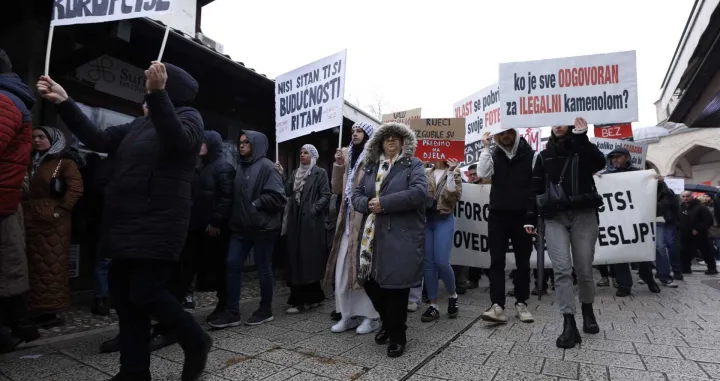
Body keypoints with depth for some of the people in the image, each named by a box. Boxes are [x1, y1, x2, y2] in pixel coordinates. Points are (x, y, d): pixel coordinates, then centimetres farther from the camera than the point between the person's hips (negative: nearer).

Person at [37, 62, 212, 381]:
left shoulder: (188, 117, -2)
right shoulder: (139, 124, 21)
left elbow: (179, 141, -24)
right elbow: (98, 140, 19)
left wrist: (157, 93, -35)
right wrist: (64, 102, 12)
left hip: (158, 224, -8)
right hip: (128, 223, 9)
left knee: (145, 293, -11)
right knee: (123, 294, 9)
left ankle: (196, 342, 11)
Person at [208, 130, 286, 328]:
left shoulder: (267, 166, -9)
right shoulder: (240, 166, 14)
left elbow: (277, 196, -17)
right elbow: (235, 195, 19)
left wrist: (255, 205, -15)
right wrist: (234, 215, 6)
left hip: (262, 226, -7)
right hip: (241, 225, 7)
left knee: (263, 268, 4)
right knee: (233, 264, 3)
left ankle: (266, 310, 19)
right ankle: (232, 312, 12)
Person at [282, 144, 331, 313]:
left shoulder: (320, 173, 0)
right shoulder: (295, 173, 18)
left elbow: (325, 196, -7)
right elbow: (287, 192, 8)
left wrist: (313, 209, -17)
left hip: (311, 220, -6)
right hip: (295, 219, 6)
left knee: (309, 257, -4)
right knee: (296, 257, 6)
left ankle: (305, 300, 2)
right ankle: (310, 297, 15)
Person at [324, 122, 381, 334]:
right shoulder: (347, 156, 16)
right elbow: (336, 189, 13)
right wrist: (338, 165, 4)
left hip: (366, 220, -7)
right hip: (347, 220, 7)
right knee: (343, 269, 7)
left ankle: (371, 316, 10)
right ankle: (348, 314, 18)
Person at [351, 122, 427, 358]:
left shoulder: (413, 165, 1)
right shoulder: (370, 166, 16)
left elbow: (419, 192, -15)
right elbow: (356, 195, 12)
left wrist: (384, 203, -18)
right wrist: (368, 204, -12)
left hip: (401, 236, -5)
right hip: (372, 235, 5)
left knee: (396, 284, -1)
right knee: (369, 280, 9)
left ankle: (397, 336, 21)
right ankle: (389, 323, 36)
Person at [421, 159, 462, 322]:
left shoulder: (454, 173, 6)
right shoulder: (425, 173, 12)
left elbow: (454, 196, -10)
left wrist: (451, 172, -15)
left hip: (443, 220, -3)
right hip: (425, 220, 3)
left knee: (442, 262, -10)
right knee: (428, 263, 2)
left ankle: (453, 295, 18)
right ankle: (433, 305, 12)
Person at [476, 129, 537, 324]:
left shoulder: (530, 155, 2)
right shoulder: (494, 155, 8)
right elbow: (482, 173, -11)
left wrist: (531, 217, -10)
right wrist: (486, 147, -9)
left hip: (521, 217, -1)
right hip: (497, 216, 1)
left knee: (523, 262, 7)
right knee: (496, 261, -3)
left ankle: (521, 303, 19)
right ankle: (497, 306, -2)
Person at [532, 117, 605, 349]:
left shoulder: (582, 148, 10)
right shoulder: (545, 155, 16)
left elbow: (599, 163, -12)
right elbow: (536, 188, 13)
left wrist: (582, 137, -17)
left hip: (583, 215, -1)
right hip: (554, 217, 1)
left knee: (584, 269, 3)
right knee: (561, 269, -10)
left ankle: (587, 310, 30)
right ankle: (569, 324, -8)